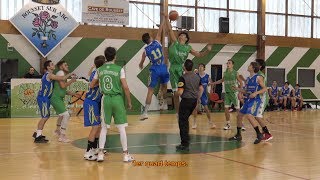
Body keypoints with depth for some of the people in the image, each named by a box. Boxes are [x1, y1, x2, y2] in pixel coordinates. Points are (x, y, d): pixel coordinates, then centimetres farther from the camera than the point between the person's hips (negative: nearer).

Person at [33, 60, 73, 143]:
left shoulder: (48, 75, 16)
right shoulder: (49, 75, -16)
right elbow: (63, 78, -23)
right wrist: (70, 74, -5)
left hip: (45, 98, 10)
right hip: (43, 98, -10)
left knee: (45, 117, 18)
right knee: (45, 117, -9)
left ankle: (37, 133, 29)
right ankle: (38, 137, -7)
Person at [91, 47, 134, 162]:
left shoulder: (100, 70, 5)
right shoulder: (119, 69, -5)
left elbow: (91, 85, 14)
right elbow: (125, 87, -9)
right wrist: (129, 102, 0)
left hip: (105, 99, 3)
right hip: (117, 99, -3)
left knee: (104, 127, 11)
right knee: (121, 128, 4)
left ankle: (100, 153, 9)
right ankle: (126, 154, 9)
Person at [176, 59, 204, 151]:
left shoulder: (183, 78, -15)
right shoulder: (197, 77, 8)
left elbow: (180, 92, -20)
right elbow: (201, 89, 12)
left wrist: (177, 93, 2)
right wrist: (198, 98, 20)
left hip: (186, 101, -7)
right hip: (194, 101, 7)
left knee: (183, 122, -1)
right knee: (185, 120, 23)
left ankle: (185, 144, -2)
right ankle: (186, 138, 30)